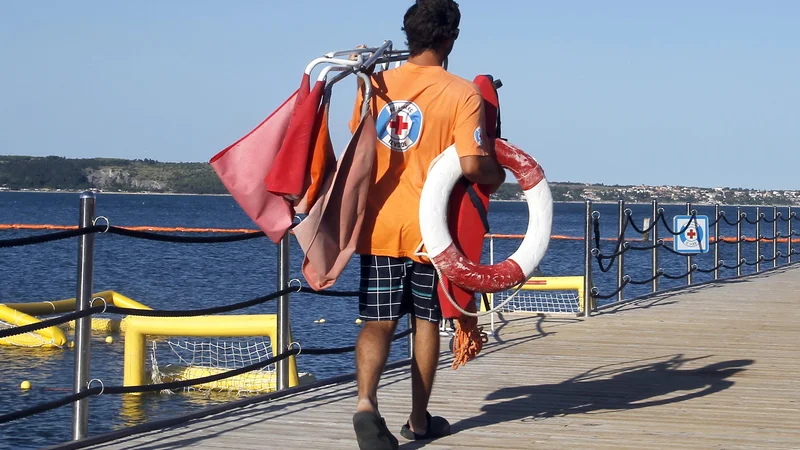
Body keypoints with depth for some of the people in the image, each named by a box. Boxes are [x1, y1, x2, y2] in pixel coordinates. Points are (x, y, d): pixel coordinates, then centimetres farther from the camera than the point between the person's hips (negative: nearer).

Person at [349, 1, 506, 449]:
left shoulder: (375, 84, 3)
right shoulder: (462, 93, -10)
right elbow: (472, 165, -18)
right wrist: (498, 173, 2)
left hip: (379, 223, 2)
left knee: (378, 321, 4)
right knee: (427, 320, 13)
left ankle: (366, 401, -21)